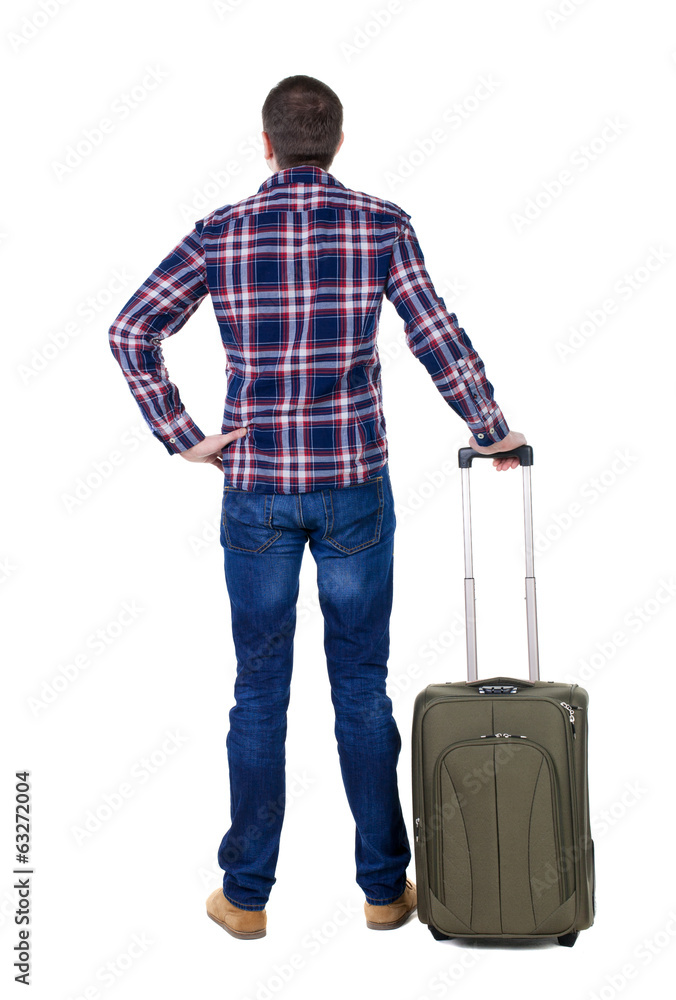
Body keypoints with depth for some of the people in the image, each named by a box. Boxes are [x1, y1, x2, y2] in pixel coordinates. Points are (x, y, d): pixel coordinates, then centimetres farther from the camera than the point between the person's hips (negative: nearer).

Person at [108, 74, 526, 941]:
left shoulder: (221, 233, -1)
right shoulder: (382, 225, -3)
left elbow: (131, 332, -6)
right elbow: (438, 339, -8)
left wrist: (182, 439, -2)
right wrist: (491, 432, 4)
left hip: (256, 488, 0)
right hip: (354, 486, 0)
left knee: (259, 691, 9)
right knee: (362, 687, 10)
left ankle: (247, 895, 17)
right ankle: (385, 887, 19)